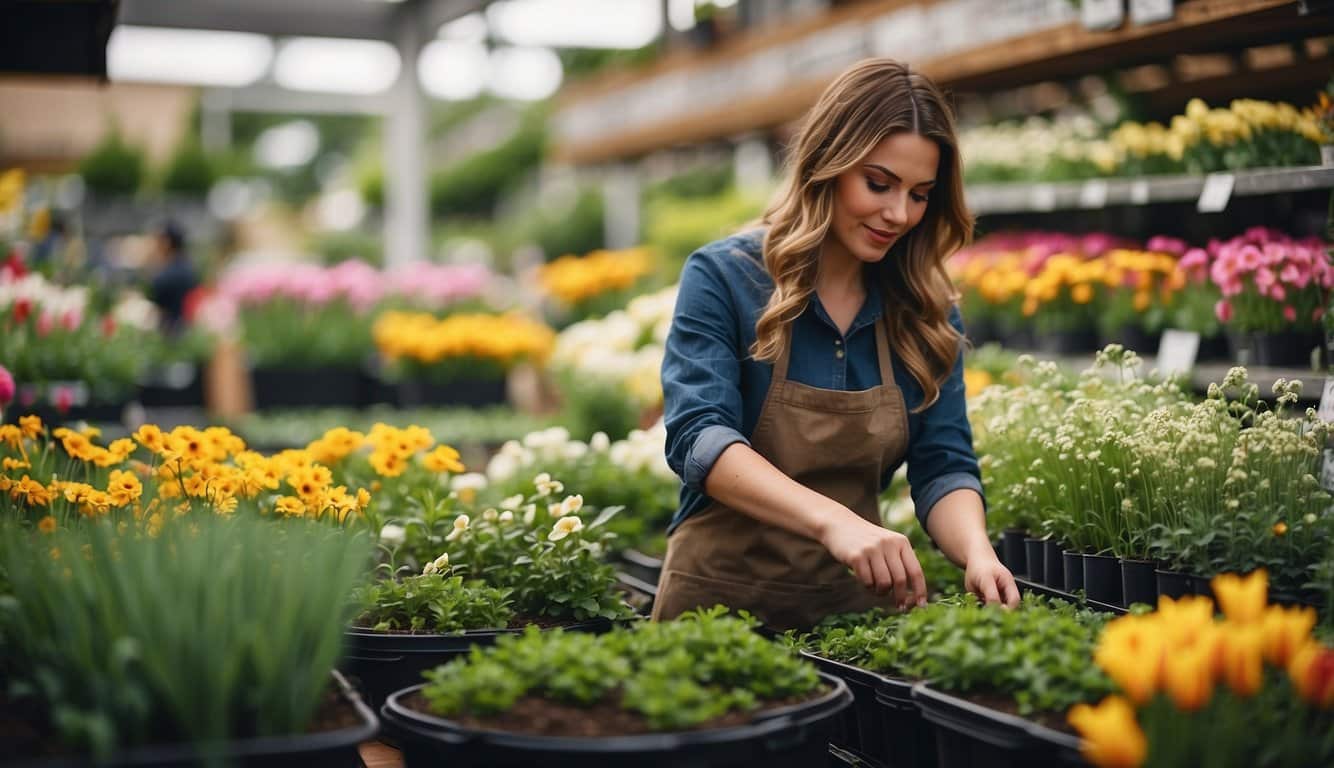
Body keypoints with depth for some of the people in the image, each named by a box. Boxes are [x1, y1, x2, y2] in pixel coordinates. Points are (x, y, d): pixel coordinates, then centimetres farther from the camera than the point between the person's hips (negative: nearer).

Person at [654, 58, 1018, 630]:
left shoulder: (927, 312, 6)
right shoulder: (723, 277, -7)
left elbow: (943, 466, 1)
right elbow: (698, 436, -19)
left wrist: (976, 551, -21)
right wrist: (832, 520, -33)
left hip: (855, 605, 4)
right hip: (722, 599, -3)